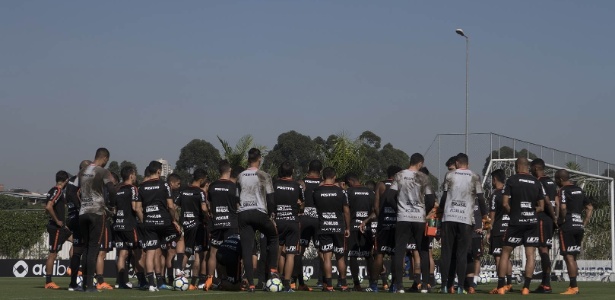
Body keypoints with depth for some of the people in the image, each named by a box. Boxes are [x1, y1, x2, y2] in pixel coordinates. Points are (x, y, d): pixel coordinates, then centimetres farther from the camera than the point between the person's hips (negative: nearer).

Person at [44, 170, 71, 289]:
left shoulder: (53, 191, 14)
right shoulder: (58, 191, -15)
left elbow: (47, 208, 23)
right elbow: (49, 207, -28)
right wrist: (57, 221, -18)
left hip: (60, 227, 10)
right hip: (56, 227, -10)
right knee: (53, 253, -6)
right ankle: (48, 282, -2)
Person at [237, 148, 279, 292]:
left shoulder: (240, 176, 10)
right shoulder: (264, 176, -1)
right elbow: (270, 199, -2)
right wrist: (269, 214, 11)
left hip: (243, 214, 3)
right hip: (259, 213, -3)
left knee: (247, 250, 2)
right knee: (273, 237, 24)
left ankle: (251, 284, -3)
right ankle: (273, 269, 13)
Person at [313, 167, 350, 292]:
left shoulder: (317, 191, -2)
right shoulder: (340, 191, -3)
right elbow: (346, 211, 1)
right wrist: (348, 228, 10)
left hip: (323, 228, 0)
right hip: (339, 228, 0)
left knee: (327, 257, -1)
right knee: (340, 257, 11)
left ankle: (329, 285, -5)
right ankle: (344, 285, 16)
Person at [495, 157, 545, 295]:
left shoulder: (512, 180, -3)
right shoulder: (536, 182, 7)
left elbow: (505, 203, -8)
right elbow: (541, 207, 8)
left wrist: (512, 213, 9)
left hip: (516, 222, -2)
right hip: (532, 222, 3)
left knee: (505, 253, 6)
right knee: (530, 255, 4)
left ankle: (501, 286, 2)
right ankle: (526, 287, -1)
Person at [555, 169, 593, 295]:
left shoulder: (563, 190, -9)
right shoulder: (579, 190, 15)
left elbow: (563, 207, -25)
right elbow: (590, 208, 18)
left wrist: (563, 219, -8)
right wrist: (584, 224, 16)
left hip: (567, 227, -8)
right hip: (579, 226, 8)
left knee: (568, 257, -6)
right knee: (573, 257, 15)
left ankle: (573, 287, -10)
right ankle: (573, 285, 17)